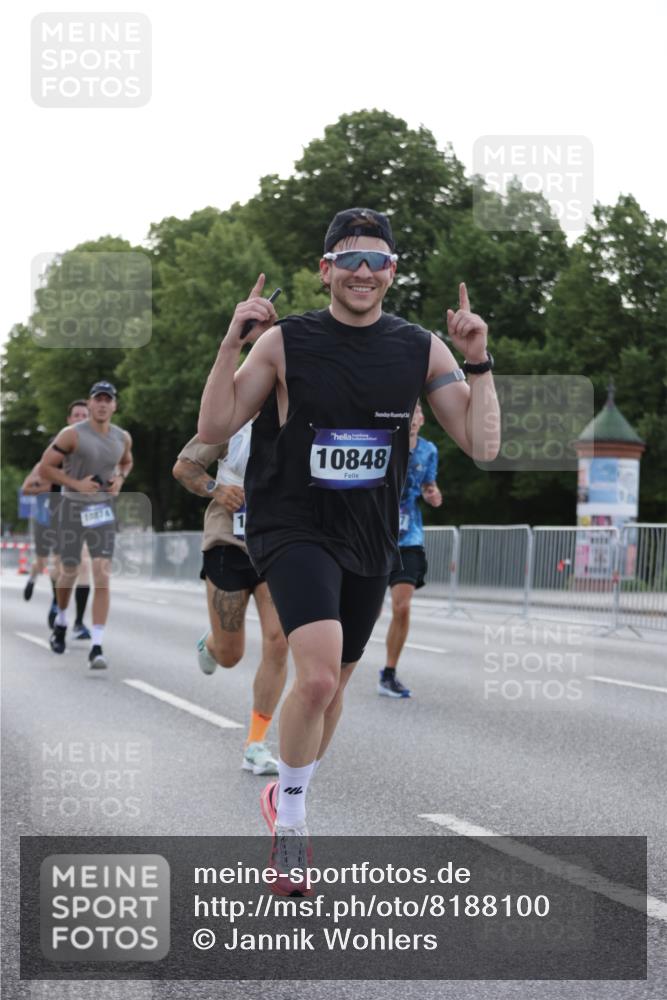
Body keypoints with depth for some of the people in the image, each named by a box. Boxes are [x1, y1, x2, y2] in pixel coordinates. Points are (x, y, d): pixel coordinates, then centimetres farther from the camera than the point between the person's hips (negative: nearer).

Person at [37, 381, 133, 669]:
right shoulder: (72, 435, -12)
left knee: (102, 577, -12)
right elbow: (44, 468, -9)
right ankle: (61, 621, 43)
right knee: (69, 573, 11)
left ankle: (97, 648, -14)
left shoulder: (122, 438, 2)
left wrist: (120, 478, 2)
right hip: (73, 508, -2)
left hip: (103, 511, 2)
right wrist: (76, 484, -19)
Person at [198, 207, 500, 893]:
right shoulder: (285, 342, -8)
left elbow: (482, 445, -3)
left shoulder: (421, 349, 0)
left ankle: (287, 797, 42)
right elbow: (213, 430, -7)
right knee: (319, 675, -24)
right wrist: (231, 342, -18)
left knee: (335, 682, 17)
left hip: (371, 538, 5)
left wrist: (478, 362, -13)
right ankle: (289, 817, -2)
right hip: (293, 528, -4)